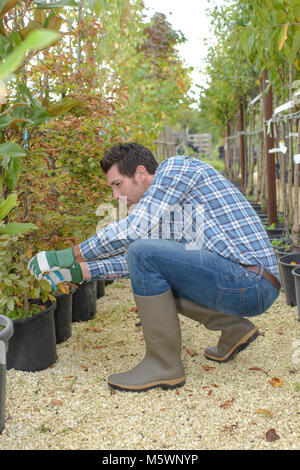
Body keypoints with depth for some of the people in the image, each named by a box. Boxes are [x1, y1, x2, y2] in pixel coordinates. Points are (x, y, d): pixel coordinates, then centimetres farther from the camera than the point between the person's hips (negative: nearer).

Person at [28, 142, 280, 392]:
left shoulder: (177, 165, -6)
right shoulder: (168, 208, 21)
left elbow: (134, 228, -17)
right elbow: (133, 260, 25)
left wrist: (69, 255, -9)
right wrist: (79, 271, 18)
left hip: (250, 282, -10)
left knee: (143, 252, -19)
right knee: (148, 274, 22)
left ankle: (164, 365, -7)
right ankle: (234, 328, 16)